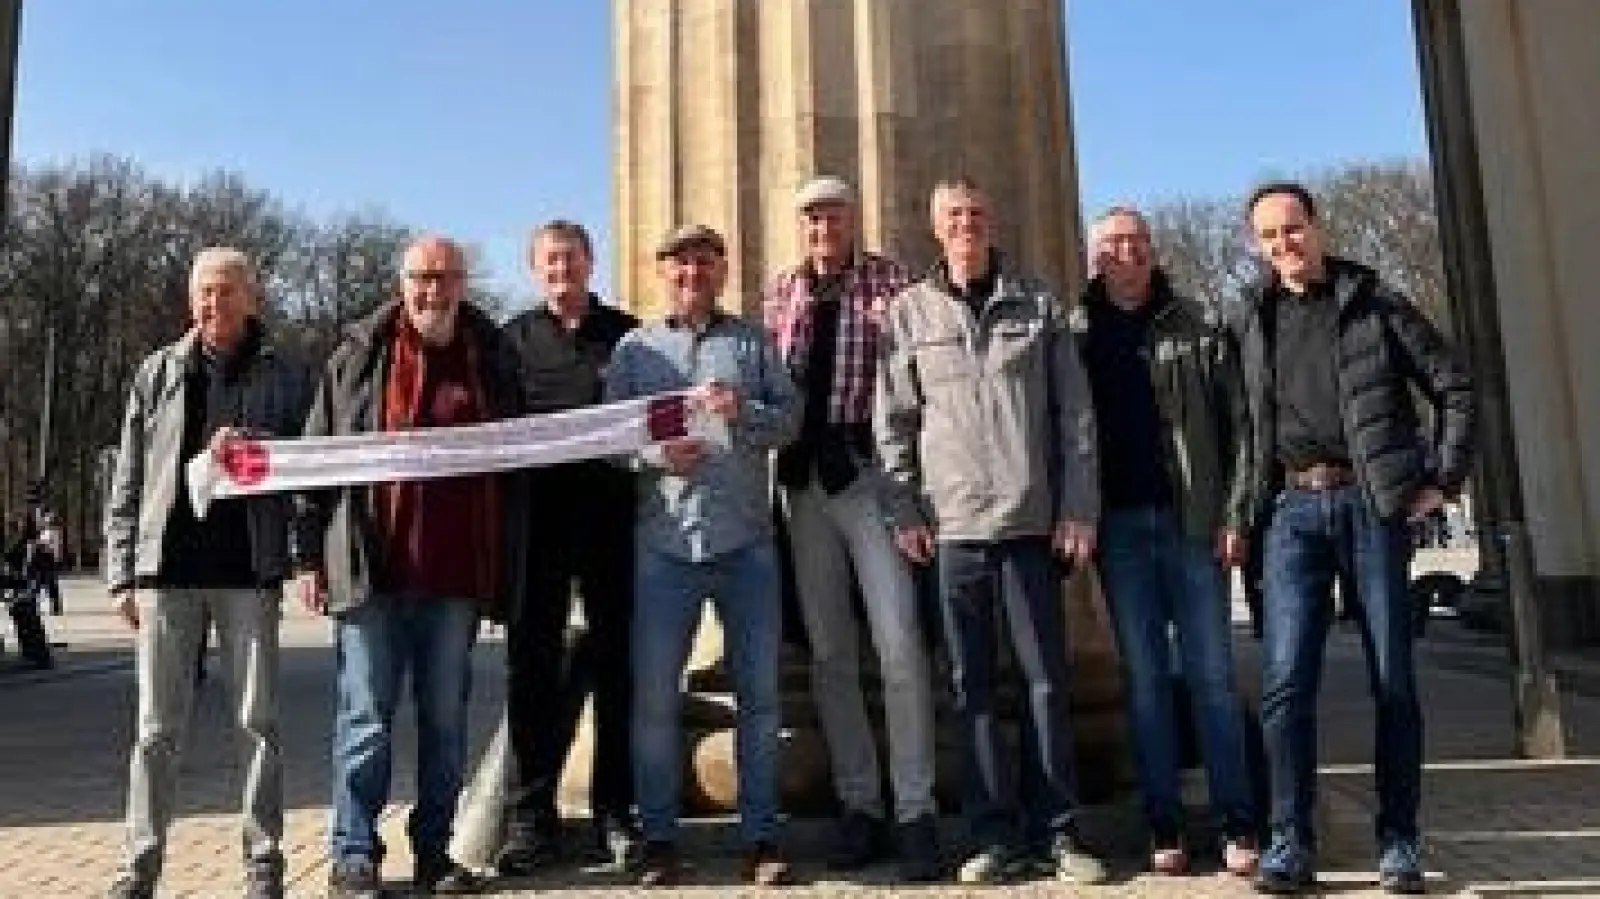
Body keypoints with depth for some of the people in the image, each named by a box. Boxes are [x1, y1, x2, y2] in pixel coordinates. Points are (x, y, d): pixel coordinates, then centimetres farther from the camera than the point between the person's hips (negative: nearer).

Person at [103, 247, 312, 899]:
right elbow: (127, 483, 12)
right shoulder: (158, 372, 11)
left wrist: (254, 448, -16)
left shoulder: (285, 375, 6)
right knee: (157, 727, 6)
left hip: (249, 569, -1)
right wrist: (122, 574, 7)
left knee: (258, 721, 4)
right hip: (166, 567, 2)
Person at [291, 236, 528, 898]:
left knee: (445, 720, 10)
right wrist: (309, 555, -1)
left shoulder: (491, 359, 8)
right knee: (365, 719, 5)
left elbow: (514, 470, 10)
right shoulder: (359, 354, 4)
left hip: (457, 573, 2)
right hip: (370, 569, -2)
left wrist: (507, 567, 6)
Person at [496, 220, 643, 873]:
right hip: (538, 520, 0)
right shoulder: (514, 338, 11)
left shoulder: (626, 334, 9)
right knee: (532, 662, 2)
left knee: (615, 659, 5)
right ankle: (532, 815, 12)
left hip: (612, 519, 0)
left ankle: (614, 809, 16)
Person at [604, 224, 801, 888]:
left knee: (759, 692, 5)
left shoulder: (752, 342, 12)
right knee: (654, 696, 3)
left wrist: (744, 411, -15)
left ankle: (760, 836, 17)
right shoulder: (634, 348, 11)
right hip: (664, 541, 0)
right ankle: (658, 838, 17)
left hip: (747, 541, 1)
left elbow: (791, 418, 4)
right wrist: (654, 457, -14)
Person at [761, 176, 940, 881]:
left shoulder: (890, 280, 3)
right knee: (828, 651, 8)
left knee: (899, 644, -8)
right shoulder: (781, 290, 14)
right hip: (803, 477, 4)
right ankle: (858, 805, 20)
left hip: (869, 470, -4)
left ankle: (915, 810, 3)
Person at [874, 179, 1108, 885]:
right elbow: (892, 421, 6)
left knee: (1046, 679, 5)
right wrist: (905, 510, -1)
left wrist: (1079, 509, -1)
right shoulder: (909, 311, 6)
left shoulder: (1038, 305, 7)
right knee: (971, 684, 5)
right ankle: (997, 833, 16)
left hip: (1032, 522, 0)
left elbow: (1075, 413, 5)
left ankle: (1056, 830, 17)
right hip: (950, 525, 0)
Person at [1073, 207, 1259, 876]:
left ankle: (1237, 826, 11)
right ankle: (1164, 829, 12)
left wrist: (1234, 514, -4)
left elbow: (1236, 424, 3)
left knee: (1212, 675, 3)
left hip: (1193, 519, 0)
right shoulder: (1074, 334, 8)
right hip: (1119, 525, 0)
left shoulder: (1198, 327, 6)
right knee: (1144, 678, 5)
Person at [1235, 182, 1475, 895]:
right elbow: (1243, 420, 15)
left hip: (1373, 501, -1)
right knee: (1286, 680, -6)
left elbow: (1455, 389, 6)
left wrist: (1442, 480, -1)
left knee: (1392, 677, 4)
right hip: (1295, 508, 1)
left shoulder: (1376, 303, 5)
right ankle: (1290, 841, 3)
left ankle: (1398, 841, 15)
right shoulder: (1254, 320, 12)